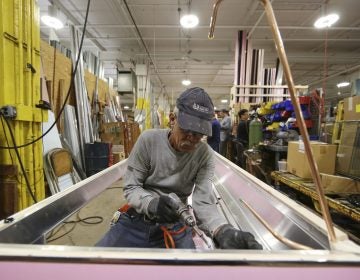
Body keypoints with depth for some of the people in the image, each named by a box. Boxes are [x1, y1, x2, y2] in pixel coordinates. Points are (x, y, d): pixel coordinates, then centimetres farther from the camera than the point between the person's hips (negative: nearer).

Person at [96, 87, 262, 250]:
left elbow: (203, 202, -19)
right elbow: (130, 187, -10)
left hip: (174, 225, 1)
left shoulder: (205, 155, -12)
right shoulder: (148, 139, -13)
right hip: (136, 220, 0)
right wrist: (151, 203, -32)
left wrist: (223, 231, -41)